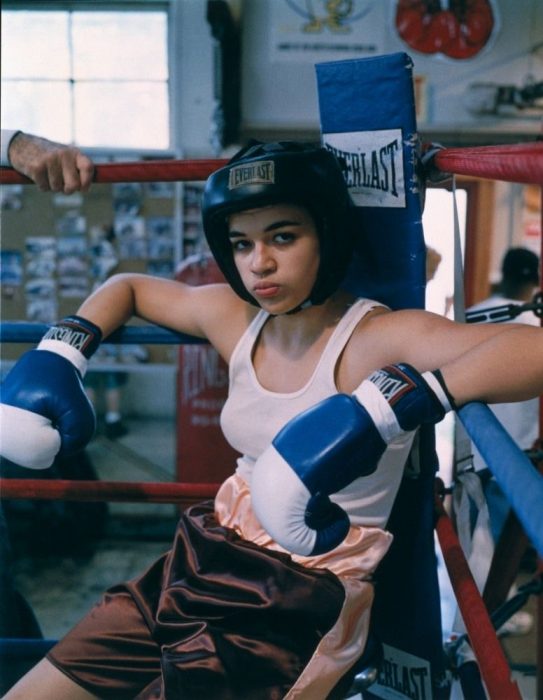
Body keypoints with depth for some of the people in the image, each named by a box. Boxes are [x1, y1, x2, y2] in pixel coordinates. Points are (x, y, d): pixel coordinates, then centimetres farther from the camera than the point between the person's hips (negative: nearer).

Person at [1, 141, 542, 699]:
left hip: (303, 604, -6)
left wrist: (385, 404, -48)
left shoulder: (378, 338, -20)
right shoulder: (233, 316, -1)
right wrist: (59, 355, 3)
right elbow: (128, 287, 19)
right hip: (206, 563, 7)